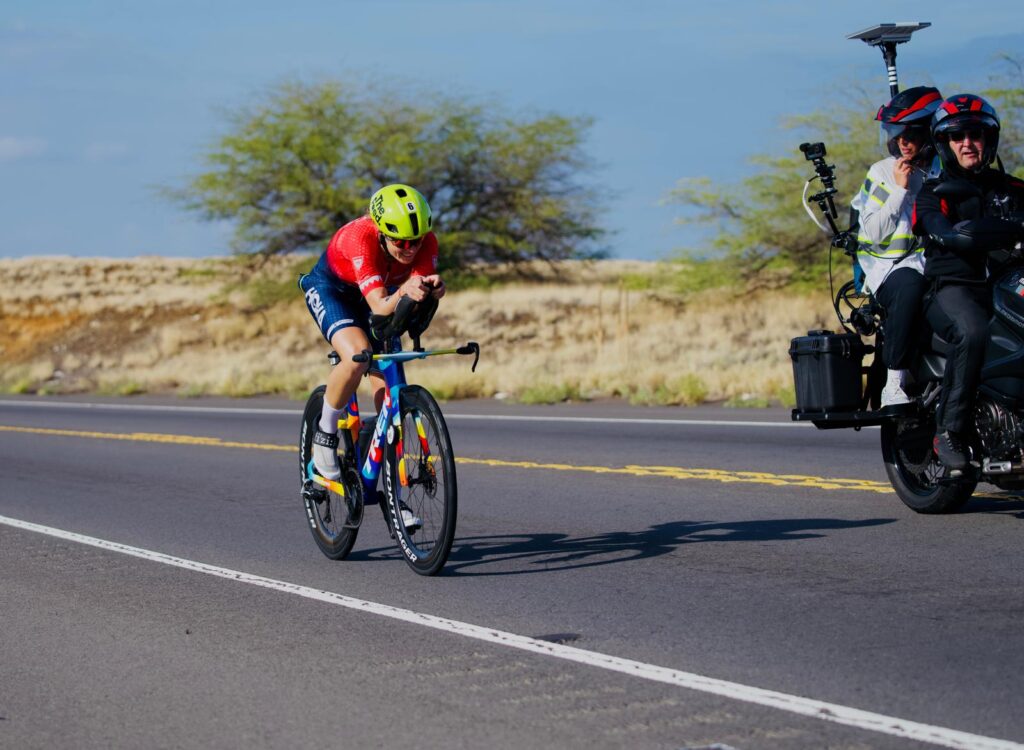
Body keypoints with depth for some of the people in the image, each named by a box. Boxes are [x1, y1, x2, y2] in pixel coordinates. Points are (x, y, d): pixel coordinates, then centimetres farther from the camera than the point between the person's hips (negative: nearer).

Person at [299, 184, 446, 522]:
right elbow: (380, 308, -46)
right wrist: (403, 293, -67)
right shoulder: (360, 238, -39)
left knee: (388, 389, -6)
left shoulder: (426, 241, -27)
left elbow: (421, 298, -32)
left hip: (379, 295, 4)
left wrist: (433, 291, -55)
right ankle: (325, 434, -9)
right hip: (330, 289, -4)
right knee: (357, 355, -34)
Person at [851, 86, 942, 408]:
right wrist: (900, 189, -8)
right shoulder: (883, 173, 4)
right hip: (889, 264, -3)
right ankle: (894, 384, -35)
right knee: (909, 287, -39)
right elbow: (874, 233, -3)